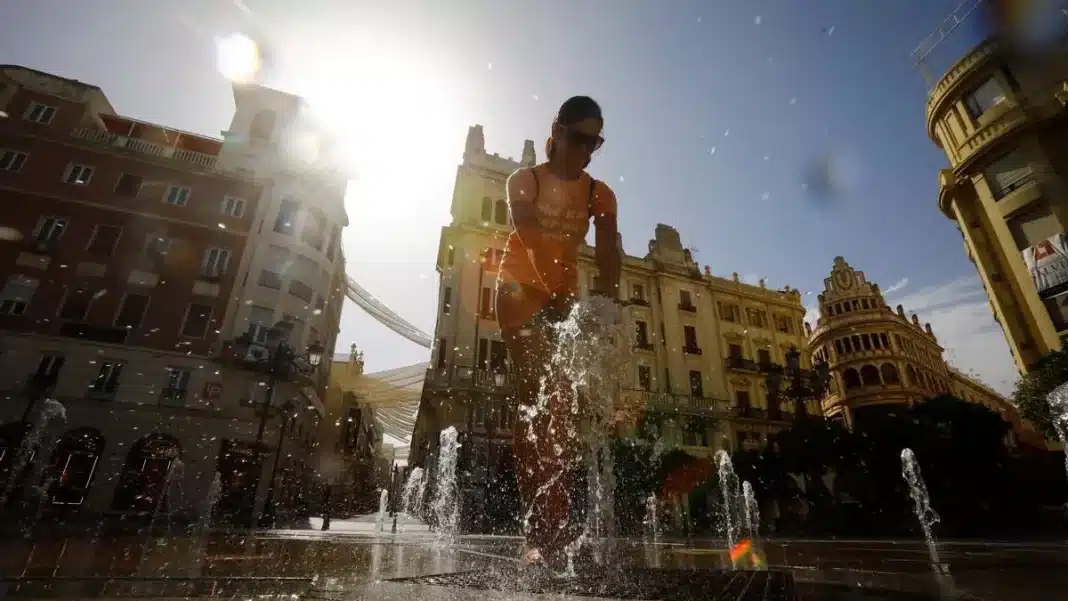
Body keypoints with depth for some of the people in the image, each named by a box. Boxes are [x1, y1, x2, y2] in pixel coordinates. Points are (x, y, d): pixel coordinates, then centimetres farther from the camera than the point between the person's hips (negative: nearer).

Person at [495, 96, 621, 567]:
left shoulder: (599, 195, 6)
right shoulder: (524, 181, -3)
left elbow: (608, 251, -8)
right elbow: (531, 241, -20)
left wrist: (609, 298, -28)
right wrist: (557, 295, -35)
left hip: (565, 296, 4)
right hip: (522, 291, -3)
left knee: (560, 404, 1)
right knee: (536, 400, -14)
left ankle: (554, 529, 8)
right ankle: (543, 531, -11)